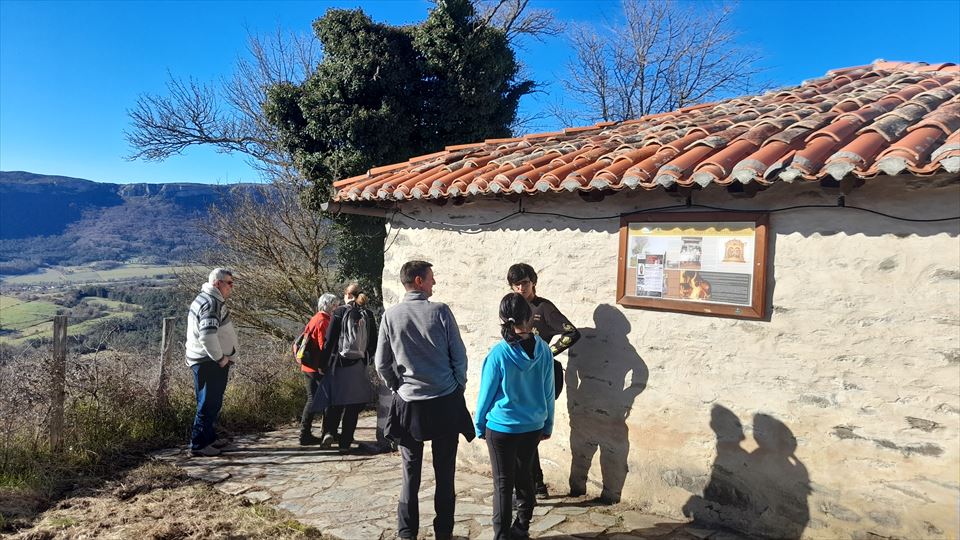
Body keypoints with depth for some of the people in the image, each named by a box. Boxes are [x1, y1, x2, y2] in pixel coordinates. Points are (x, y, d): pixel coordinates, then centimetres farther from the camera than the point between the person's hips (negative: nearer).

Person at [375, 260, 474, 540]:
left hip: (409, 404, 2)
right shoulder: (440, 311, -9)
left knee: (411, 472, 11)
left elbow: (382, 364, 2)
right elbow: (459, 355, -4)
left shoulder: (391, 316, -3)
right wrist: (459, 386, 11)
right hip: (446, 402, -1)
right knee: (445, 472, 9)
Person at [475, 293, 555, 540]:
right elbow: (548, 391, 0)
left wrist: (479, 425, 4)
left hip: (502, 427, -4)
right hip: (533, 426, 4)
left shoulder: (499, 353, -19)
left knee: (503, 482, 7)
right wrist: (548, 424, 13)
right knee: (524, 474, 20)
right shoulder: (543, 350, -9)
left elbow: (486, 393, -10)